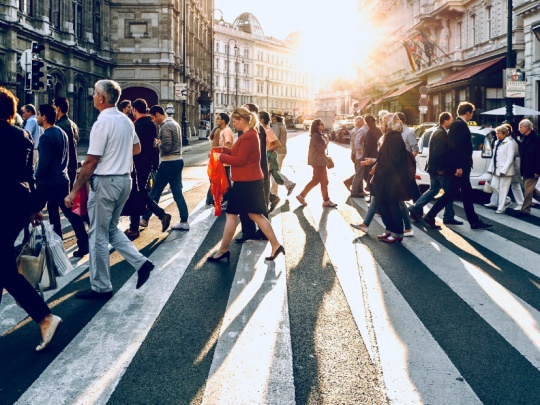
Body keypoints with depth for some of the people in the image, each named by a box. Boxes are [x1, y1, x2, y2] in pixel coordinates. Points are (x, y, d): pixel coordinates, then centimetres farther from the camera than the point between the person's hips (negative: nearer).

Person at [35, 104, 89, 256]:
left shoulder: (46, 137, -17)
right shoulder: (62, 133, 10)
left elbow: (44, 163, -21)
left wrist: (36, 178, -7)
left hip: (47, 182, -8)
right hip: (62, 179, 8)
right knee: (69, 212, 8)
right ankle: (84, 244, 3)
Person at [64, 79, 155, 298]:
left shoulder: (103, 122, -17)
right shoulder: (126, 120, 8)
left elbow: (91, 162, -18)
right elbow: (136, 149, 24)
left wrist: (74, 191, -14)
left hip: (105, 182, -8)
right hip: (124, 179, 8)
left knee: (98, 235, 2)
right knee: (111, 229, 21)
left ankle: (101, 287, 11)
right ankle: (141, 262, 11)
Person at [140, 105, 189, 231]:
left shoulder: (165, 126, -14)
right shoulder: (175, 124, 14)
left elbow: (166, 147, -22)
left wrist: (158, 143, -4)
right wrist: (161, 142, 7)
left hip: (169, 163, -9)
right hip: (178, 161, 9)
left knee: (155, 192, 3)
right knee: (177, 193, 8)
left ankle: (145, 219, 14)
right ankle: (184, 222, 6)